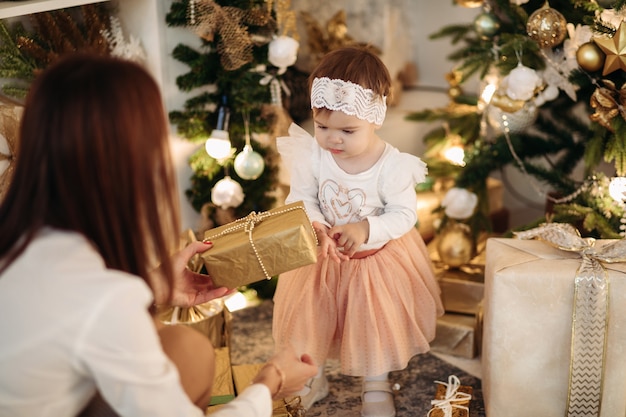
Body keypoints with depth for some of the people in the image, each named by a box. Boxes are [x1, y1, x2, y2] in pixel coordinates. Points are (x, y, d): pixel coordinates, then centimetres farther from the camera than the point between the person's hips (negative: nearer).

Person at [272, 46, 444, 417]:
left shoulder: (392, 165, -23)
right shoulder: (311, 155, -17)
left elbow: (405, 214, -18)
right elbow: (301, 198, -10)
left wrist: (365, 229, -33)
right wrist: (314, 226, -31)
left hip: (378, 257, -2)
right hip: (321, 253, 3)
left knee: (376, 319, 10)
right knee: (308, 313, 13)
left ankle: (377, 386, 35)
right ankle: (312, 377, 38)